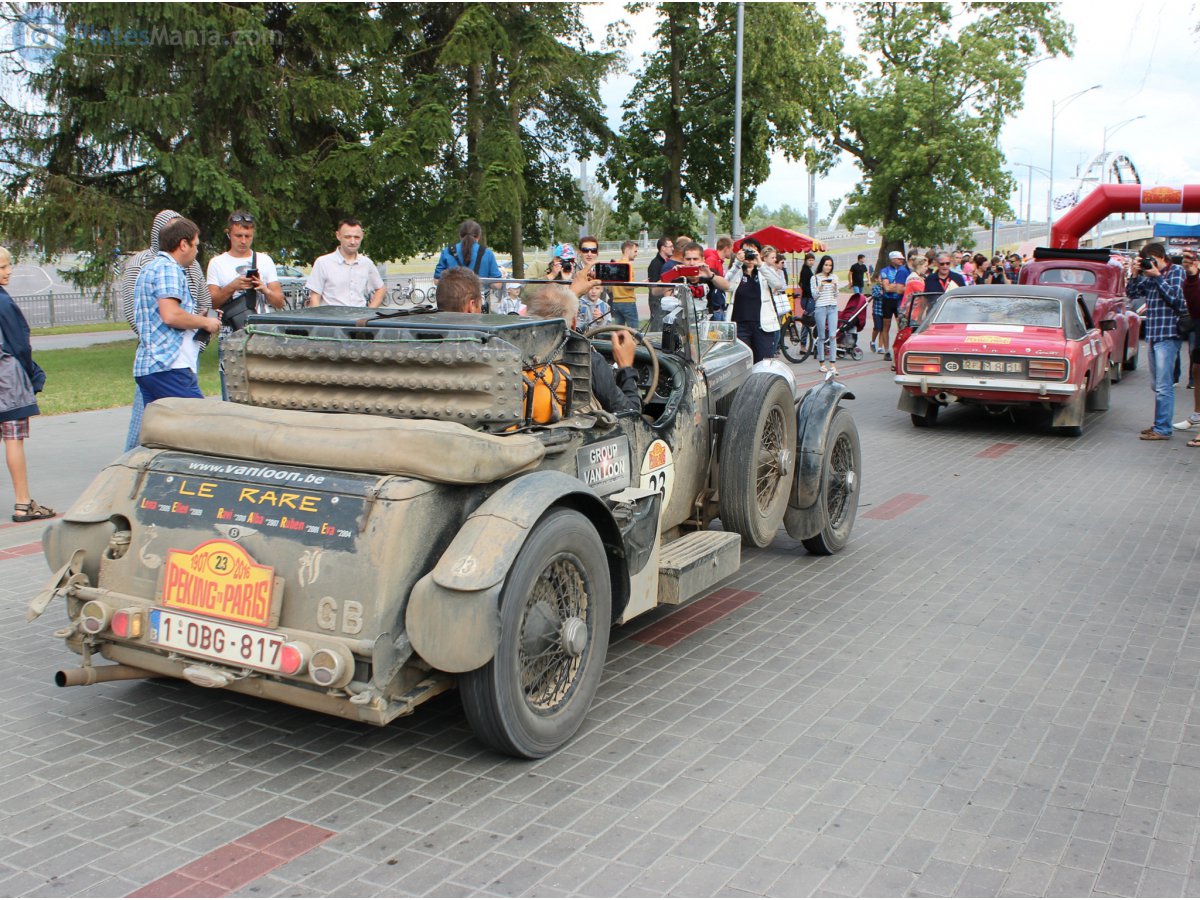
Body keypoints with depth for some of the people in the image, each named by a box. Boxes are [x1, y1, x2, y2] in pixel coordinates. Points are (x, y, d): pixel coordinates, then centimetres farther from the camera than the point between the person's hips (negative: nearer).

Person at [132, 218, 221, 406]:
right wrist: (205, 322, -6)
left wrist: (201, 320, 19)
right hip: (168, 366, -10)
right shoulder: (168, 268, -9)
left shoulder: (150, 267, 25)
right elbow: (171, 315, -21)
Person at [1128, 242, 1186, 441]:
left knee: (1164, 385, -10)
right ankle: (1160, 424, 20)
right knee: (1158, 385, 13)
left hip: (1168, 335, -8)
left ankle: (1163, 429, -9)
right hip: (1153, 335, 8)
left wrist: (1158, 277, -11)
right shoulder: (1150, 276, 14)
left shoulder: (1176, 271, -3)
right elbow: (1132, 293, 16)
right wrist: (1135, 274, 2)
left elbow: (1175, 297, -14)